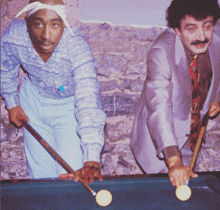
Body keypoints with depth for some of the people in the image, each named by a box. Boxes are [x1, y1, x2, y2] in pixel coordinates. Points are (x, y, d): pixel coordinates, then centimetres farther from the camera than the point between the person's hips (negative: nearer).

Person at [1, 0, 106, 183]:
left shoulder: (77, 47, -38)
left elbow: (88, 103, -47)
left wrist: (91, 161, -56)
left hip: (69, 106, -3)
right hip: (33, 100, 3)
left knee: (70, 177, -7)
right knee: (40, 171, 13)